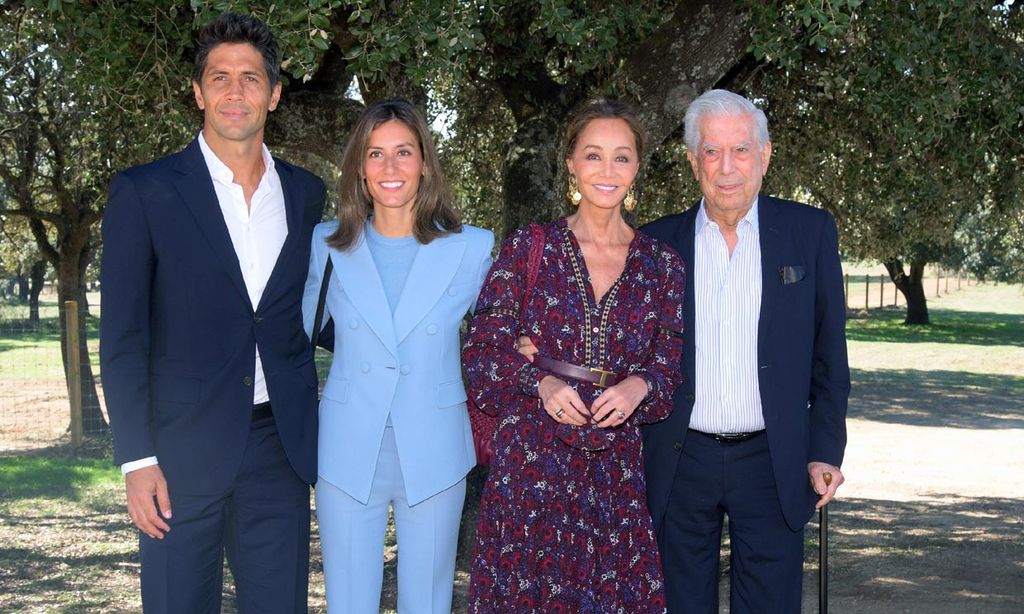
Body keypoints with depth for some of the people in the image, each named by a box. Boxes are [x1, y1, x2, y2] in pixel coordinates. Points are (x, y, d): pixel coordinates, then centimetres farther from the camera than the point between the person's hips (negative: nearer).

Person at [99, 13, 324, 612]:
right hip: (185, 450, -3)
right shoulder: (145, 192, -2)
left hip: (281, 445, 3)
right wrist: (137, 459, -10)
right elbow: (123, 336, -4)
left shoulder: (306, 193, 9)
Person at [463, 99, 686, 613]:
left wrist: (639, 386, -11)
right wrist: (540, 383, -16)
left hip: (616, 469, 2)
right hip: (530, 462, -2)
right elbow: (482, 350, 0)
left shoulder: (661, 265, 7)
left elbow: (673, 367, 10)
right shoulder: (527, 249, 2)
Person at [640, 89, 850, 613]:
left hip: (772, 464, -1)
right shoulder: (658, 242, 3)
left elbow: (828, 353, 4)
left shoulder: (810, 232, 1)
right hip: (680, 464, 1)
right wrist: (633, 461, 4)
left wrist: (825, 450, -1)